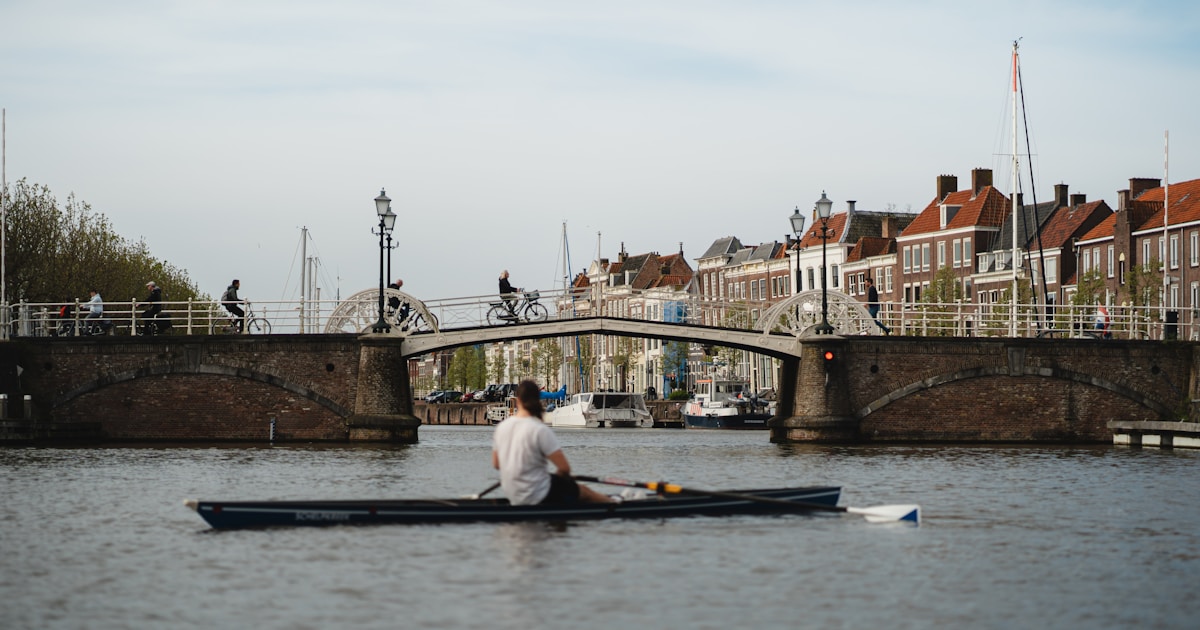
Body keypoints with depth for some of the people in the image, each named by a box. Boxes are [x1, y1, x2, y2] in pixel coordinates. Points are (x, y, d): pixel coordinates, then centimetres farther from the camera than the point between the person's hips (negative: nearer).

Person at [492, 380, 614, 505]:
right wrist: (558, 475, 3)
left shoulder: (502, 426, -2)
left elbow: (496, 464, 8)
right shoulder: (540, 430, -21)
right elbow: (565, 468, -20)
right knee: (585, 492, 19)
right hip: (539, 497, -7)